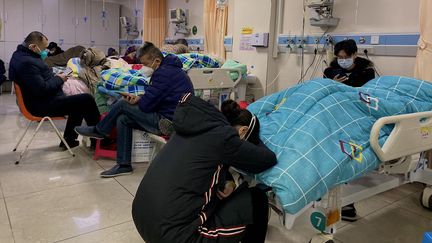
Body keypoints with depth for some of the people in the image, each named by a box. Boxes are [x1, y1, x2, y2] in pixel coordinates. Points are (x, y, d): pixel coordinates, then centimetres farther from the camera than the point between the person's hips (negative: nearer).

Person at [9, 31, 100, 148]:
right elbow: (42, 89, -29)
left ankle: (69, 139, 27)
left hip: (40, 100, 12)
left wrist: (55, 76, 4)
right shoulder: (27, 62, -25)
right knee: (87, 100, -12)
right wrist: (59, 79, -14)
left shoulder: (21, 55, 9)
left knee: (79, 103, 25)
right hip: (43, 106, -11)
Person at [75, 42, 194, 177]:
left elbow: (146, 104, -20)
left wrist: (136, 101, 3)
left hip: (168, 121, -10)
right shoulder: (168, 69, 13)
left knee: (122, 105, -5)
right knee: (122, 119, 8)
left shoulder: (164, 73, -20)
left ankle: (99, 131, 20)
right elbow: (153, 98, 17)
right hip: (172, 117, 10)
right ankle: (123, 165, 12)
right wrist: (138, 99, 0)